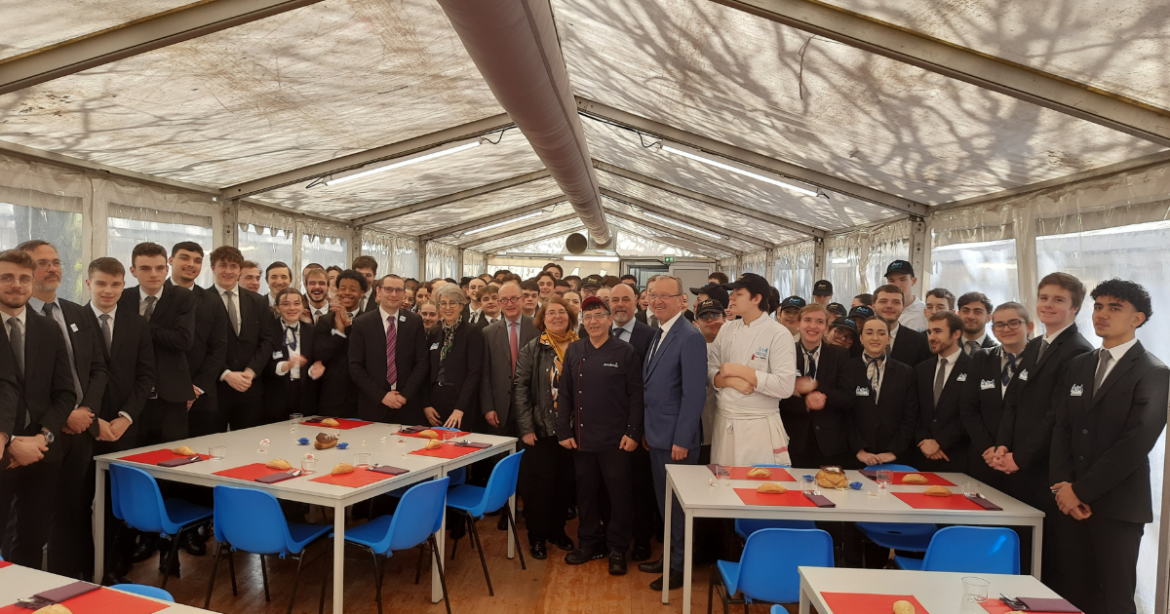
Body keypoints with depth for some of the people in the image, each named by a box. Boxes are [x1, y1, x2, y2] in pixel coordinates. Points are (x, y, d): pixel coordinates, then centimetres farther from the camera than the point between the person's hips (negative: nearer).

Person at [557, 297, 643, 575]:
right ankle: (590, 543, 29)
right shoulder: (574, 351, 5)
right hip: (582, 437, 3)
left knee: (620, 494, 5)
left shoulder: (626, 352, -4)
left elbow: (635, 395, -4)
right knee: (586, 493, 13)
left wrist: (633, 433, -9)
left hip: (616, 439, -3)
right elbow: (564, 394, 6)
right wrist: (563, 432, 2)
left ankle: (617, 549, 22)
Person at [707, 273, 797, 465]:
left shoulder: (778, 334, -11)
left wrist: (740, 371, -15)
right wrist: (731, 381, -13)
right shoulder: (727, 330, 7)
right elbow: (710, 371, 8)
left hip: (758, 426, -5)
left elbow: (784, 387, -18)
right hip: (724, 422, 5)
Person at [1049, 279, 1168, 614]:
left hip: (1117, 504, -4)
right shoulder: (1078, 365, 13)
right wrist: (1062, 484, -6)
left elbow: (1136, 443, -13)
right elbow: (1061, 427, 8)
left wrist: (1081, 490, -13)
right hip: (1071, 499, 4)